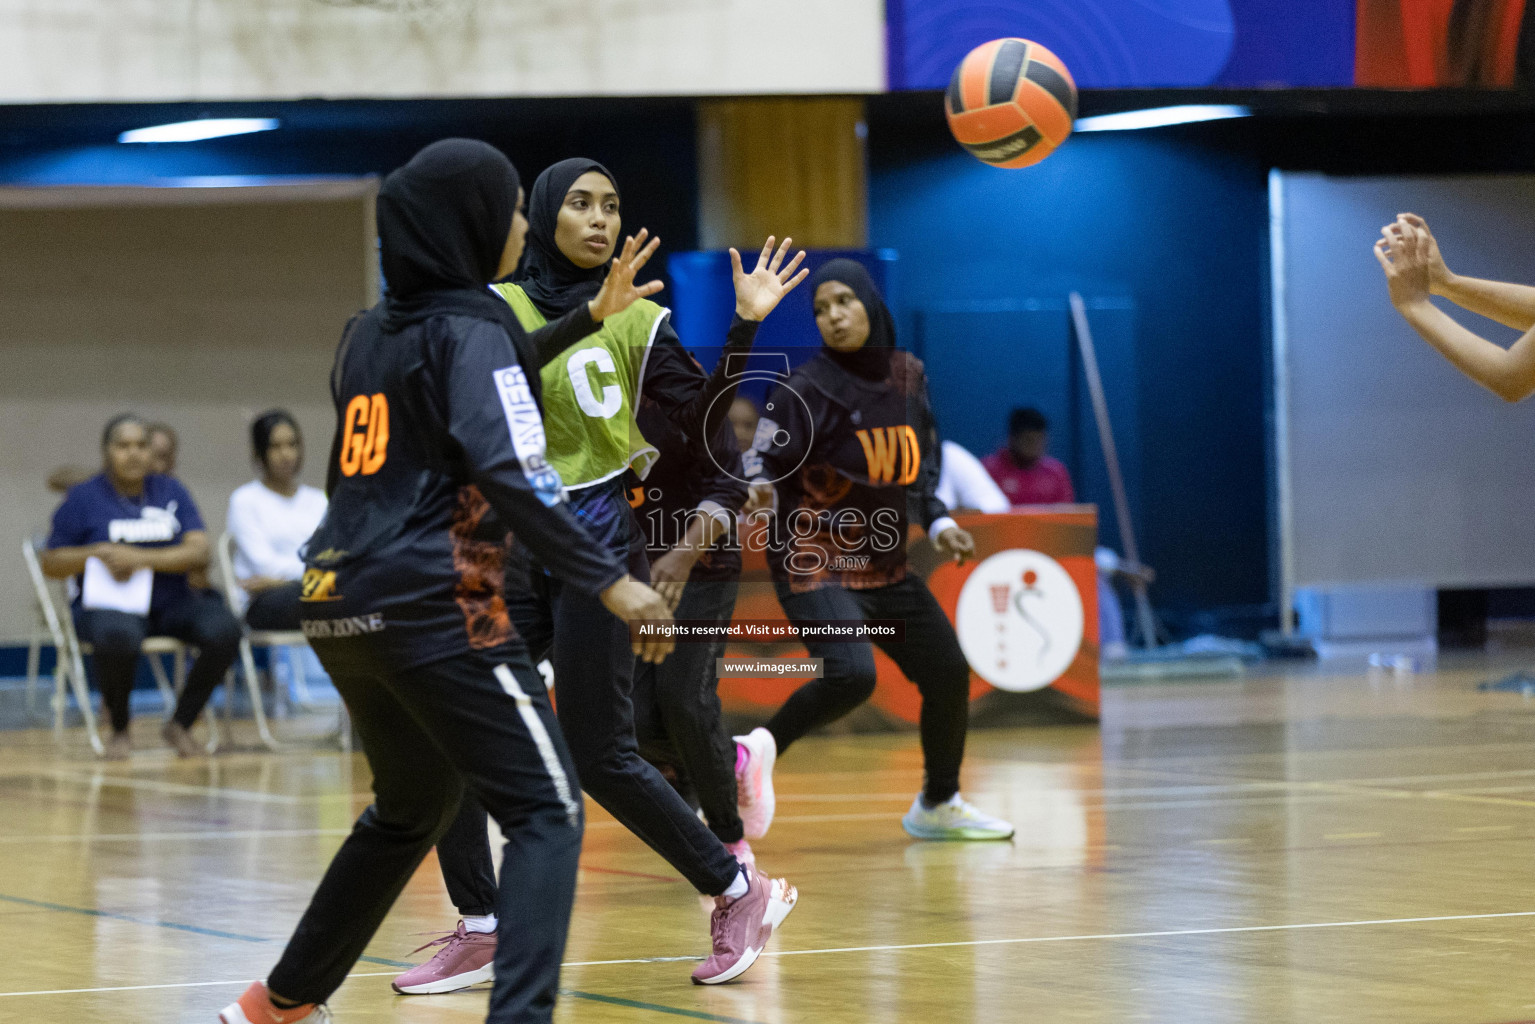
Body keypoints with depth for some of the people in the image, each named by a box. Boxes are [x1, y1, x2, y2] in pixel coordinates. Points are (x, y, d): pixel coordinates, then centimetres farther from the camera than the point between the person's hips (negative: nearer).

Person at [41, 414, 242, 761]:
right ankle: (119, 730, -11)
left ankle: (179, 724, -6)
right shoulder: (83, 498, 5)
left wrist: (141, 558, -15)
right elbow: (51, 563, 6)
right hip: (110, 604, -3)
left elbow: (199, 552, -1)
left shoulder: (170, 491, 11)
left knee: (223, 630, -28)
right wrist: (98, 554, -12)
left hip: (170, 602, 3)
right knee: (117, 637, -40)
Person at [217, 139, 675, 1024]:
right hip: (436, 609, -9)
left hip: (342, 607, 9)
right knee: (548, 812, -8)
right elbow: (509, 472, -19)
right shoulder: (469, 326, -7)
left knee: (411, 810, 26)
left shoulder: (370, 335, 17)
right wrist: (610, 580, -23)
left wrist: (588, 318, 36)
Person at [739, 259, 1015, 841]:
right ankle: (762, 747, -7)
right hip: (815, 566, -7)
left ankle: (938, 805, 32)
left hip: (884, 566, 7)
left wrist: (937, 521, 7)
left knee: (948, 672, 12)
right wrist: (759, 490, -39)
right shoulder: (808, 389, -14)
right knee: (850, 675, -30)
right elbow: (765, 461, -19)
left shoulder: (907, 376, 6)